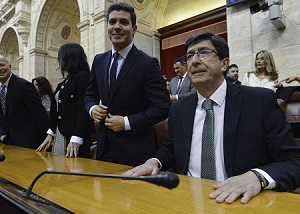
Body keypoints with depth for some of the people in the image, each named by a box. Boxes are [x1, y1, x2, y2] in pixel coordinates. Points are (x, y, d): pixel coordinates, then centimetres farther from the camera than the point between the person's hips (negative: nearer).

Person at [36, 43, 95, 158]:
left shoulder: (83, 77, -9)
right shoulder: (64, 82, 17)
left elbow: (84, 110, -18)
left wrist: (76, 139, -23)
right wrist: (50, 134, 14)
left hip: (74, 137, -8)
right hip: (59, 136, 8)